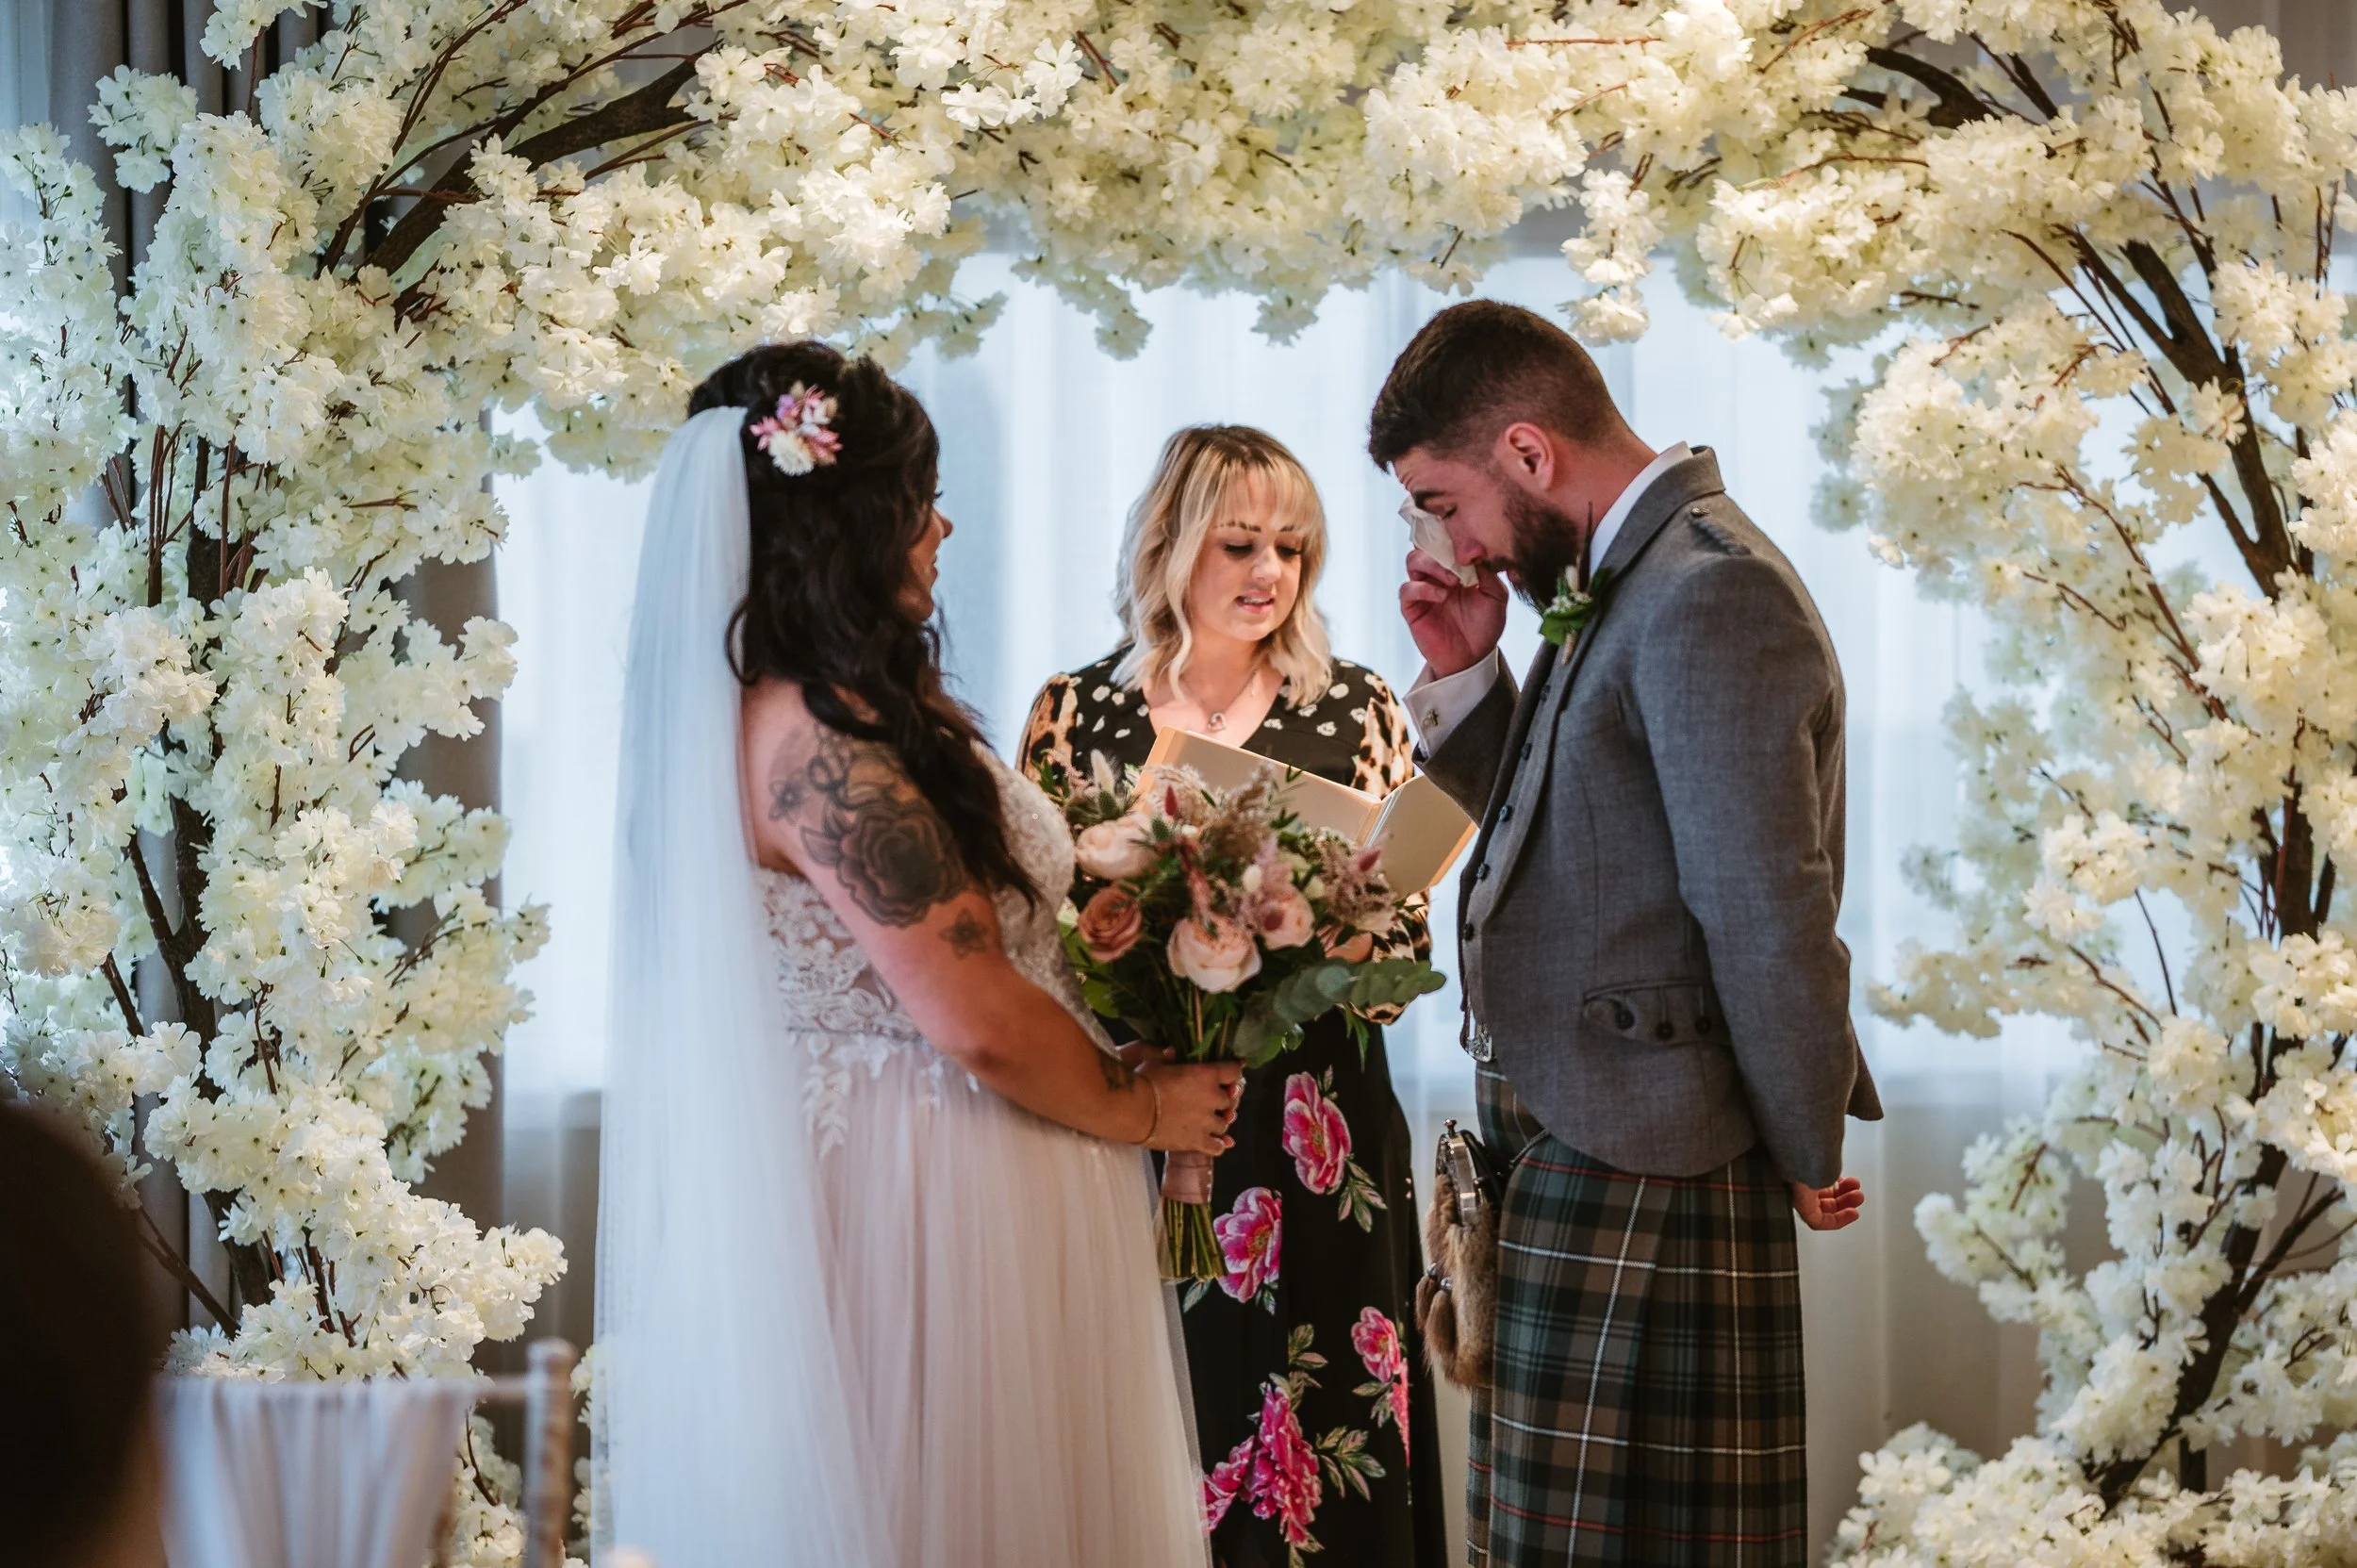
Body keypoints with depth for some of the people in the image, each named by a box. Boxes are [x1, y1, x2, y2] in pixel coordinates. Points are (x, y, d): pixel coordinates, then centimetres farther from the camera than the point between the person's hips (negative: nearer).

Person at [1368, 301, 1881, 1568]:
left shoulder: (1710, 600, -18)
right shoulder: (1623, 584, 15)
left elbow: (1770, 916, -20)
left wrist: (1807, 1164, -9)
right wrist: (1466, 676, 6)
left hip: (1635, 1179, -10)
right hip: (1566, 1154, 10)